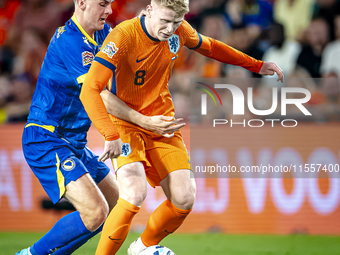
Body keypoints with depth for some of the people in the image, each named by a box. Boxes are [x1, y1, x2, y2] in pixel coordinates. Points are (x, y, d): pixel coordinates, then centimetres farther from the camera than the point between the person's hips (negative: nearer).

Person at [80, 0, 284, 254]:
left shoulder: (180, 30, -6)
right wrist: (111, 136, -40)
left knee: (184, 199, -6)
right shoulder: (123, 36, -24)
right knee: (135, 194, -28)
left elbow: (209, 47, 18)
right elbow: (89, 90, -30)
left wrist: (256, 65, 20)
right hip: (127, 124, -6)